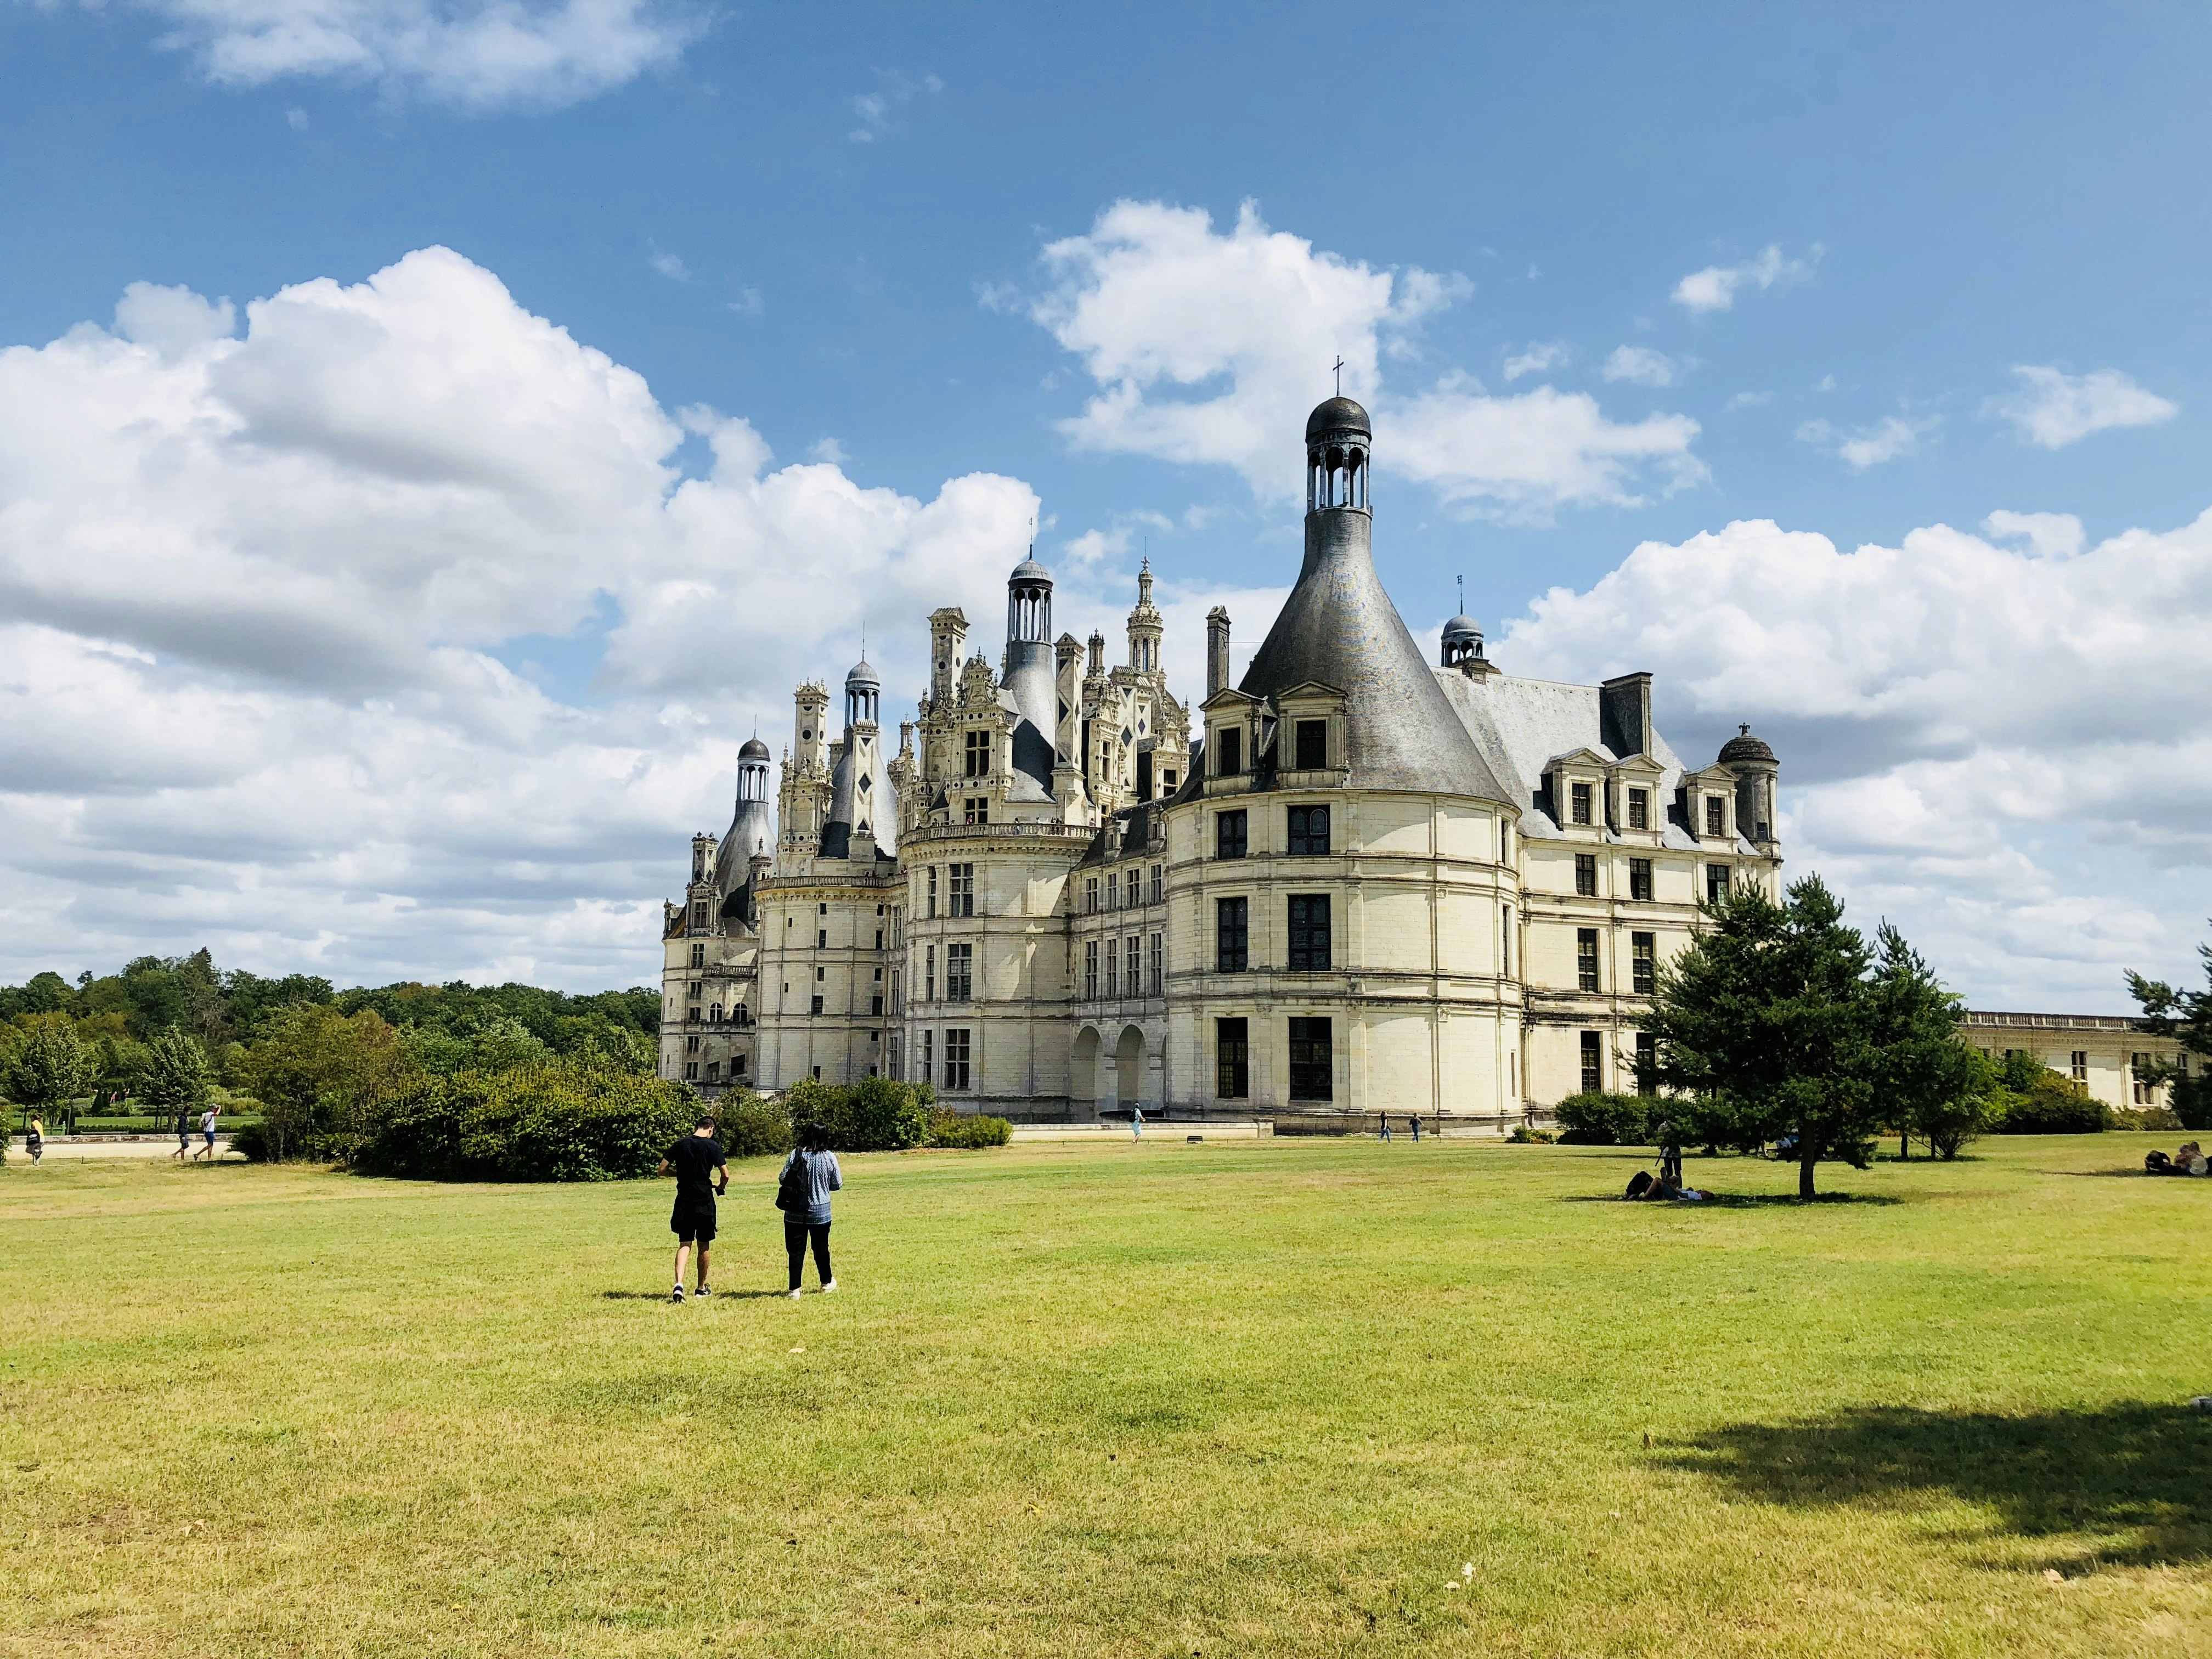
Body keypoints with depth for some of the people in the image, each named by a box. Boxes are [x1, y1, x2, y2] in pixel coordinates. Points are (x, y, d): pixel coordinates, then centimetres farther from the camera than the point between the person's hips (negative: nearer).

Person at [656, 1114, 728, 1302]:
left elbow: (661, 1170, 3)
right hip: (705, 1201, -2)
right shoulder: (712, 1146, -6)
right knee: (703, 1245, 11)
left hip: (684, 1201, 2)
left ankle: (679, 1284, -17)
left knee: (684, 1244, 4)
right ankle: (702, 1288, 21)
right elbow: (726, 1174, -11)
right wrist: (721, 1187, 10)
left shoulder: (680, 1144, 3)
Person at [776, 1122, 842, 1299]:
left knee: (796, 1251, 7)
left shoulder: (796, 1154, -9)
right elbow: (837, 1185, -1)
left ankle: (794, 1290, 7)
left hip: (795, 1212, -1)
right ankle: (827, 1283, 35)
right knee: (821, 1248, 18)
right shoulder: (829, 1157, -8)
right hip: (820, 1211, 1)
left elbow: (782, 1180, -8)